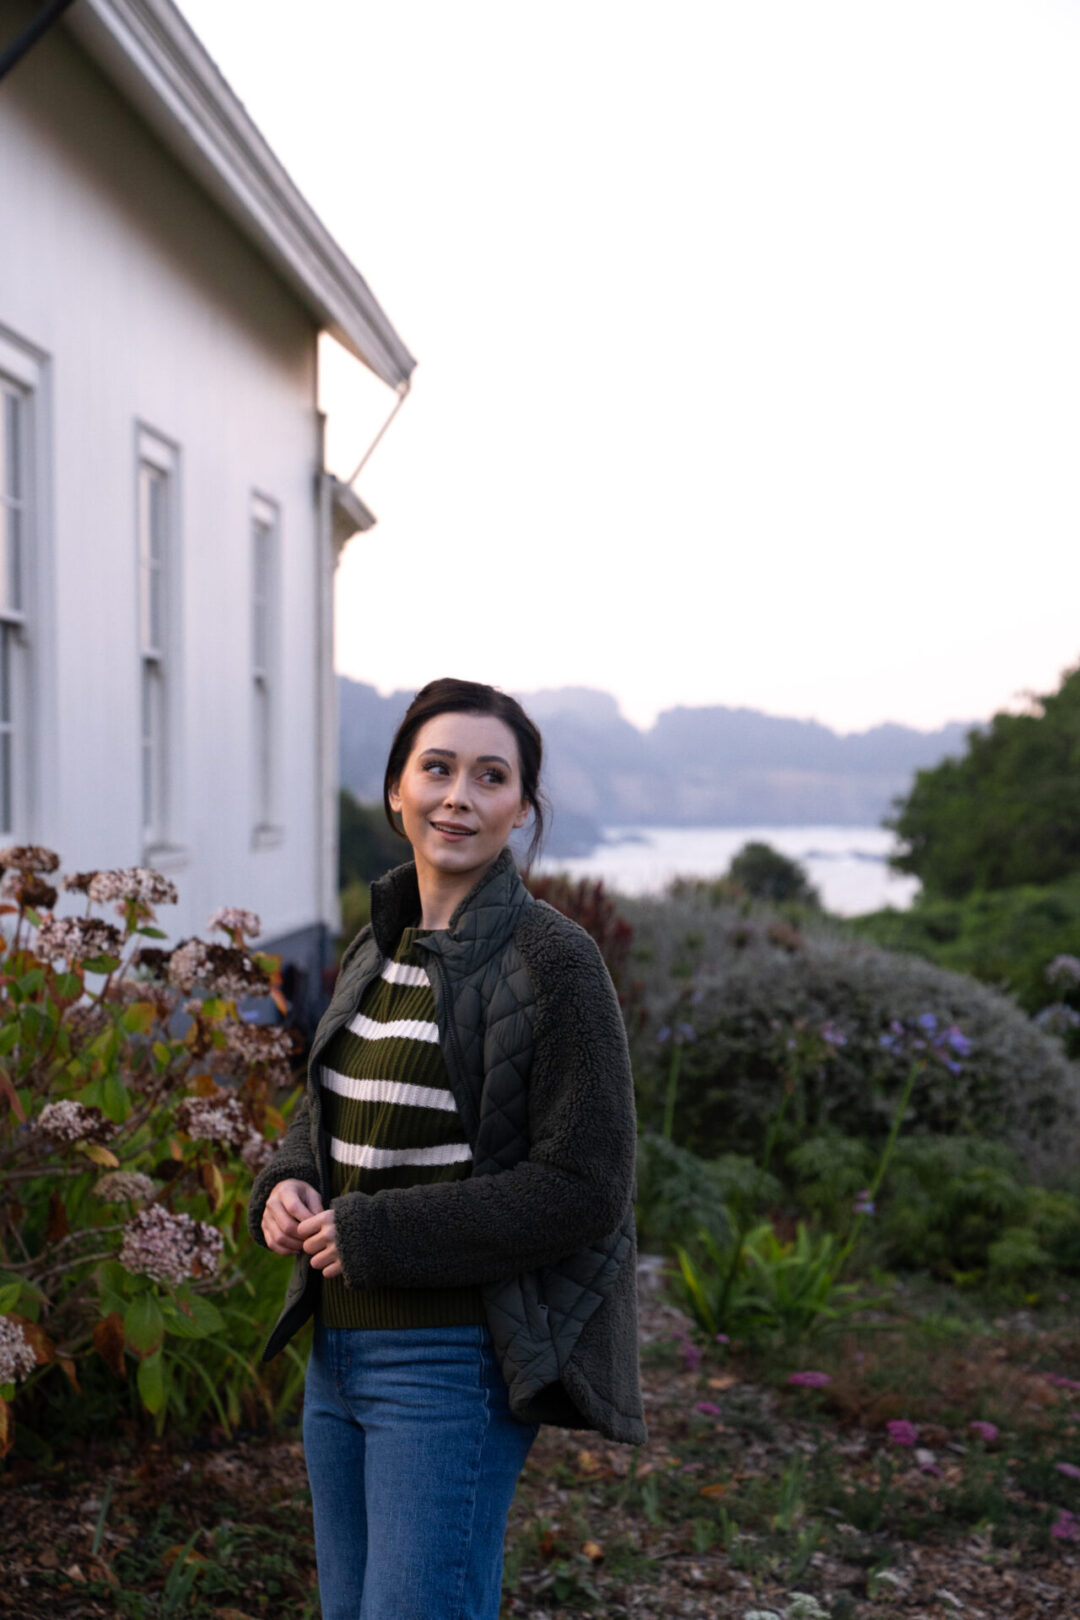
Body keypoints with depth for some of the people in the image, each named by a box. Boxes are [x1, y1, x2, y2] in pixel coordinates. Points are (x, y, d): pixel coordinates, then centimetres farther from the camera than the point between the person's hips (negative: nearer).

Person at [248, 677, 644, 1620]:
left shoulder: (552, 959, -14)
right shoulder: (373, 951, 8)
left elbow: (581, 1188, -16)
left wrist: (372, 1236, -18)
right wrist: (286, 1188, -3)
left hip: (456, 1363, -7)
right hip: (339, 1350, 8)